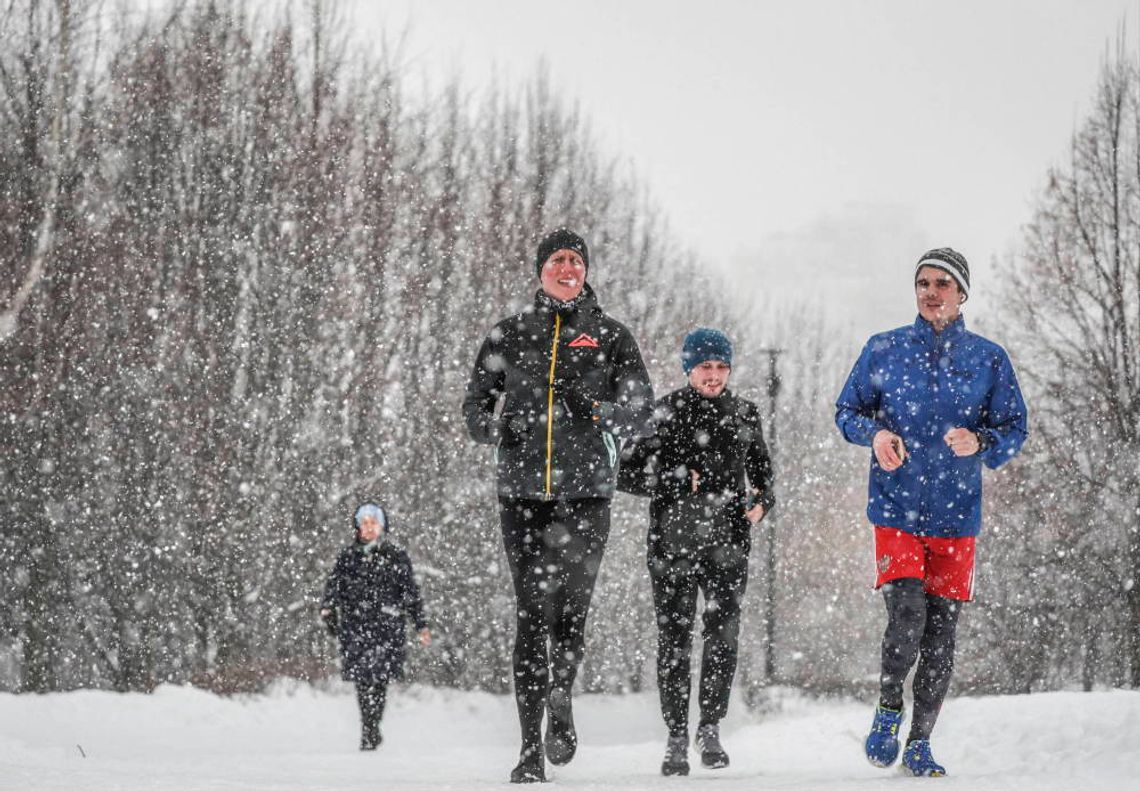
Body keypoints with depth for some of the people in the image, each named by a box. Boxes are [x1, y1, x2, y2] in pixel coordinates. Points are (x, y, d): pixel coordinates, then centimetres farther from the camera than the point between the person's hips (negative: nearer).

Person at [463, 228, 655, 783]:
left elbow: (642, 415, 4)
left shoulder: (611, 336, 8)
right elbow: (474, 406, 15)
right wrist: (493, 425, -9)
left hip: (586, 492, 0)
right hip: (521, 493, 0)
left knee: (572, 607, -4)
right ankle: (531, 747, -3)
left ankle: (560, 698, 26)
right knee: (532, 613, -5)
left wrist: (599, 412, -17)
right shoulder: (509, 336, 12)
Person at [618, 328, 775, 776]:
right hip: (673, 541, -2)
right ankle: (676, 739, 9)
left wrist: (763, 501, 2)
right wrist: (677, 481, -14)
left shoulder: (744, 415, 10)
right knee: (674, 640, 0)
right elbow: (626, 474, -1)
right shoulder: (663, 414, 0)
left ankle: (711, 728, 3)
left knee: (723, 633, -10)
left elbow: (761, 471, 23)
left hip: (727, 541, 2)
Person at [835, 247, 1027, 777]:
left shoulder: (989, 359, 5)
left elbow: (1014, 429, 7)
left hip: (956, 515, 1)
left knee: (940, 633, 2)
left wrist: (979, 442, -14)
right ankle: (888, 710, 7)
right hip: (897, 509, -1)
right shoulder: (883, 350, 5)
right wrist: (875, 433, -9)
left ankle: (919, 743, 14)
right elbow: (847, 410, 12)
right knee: (907, 617, -18)